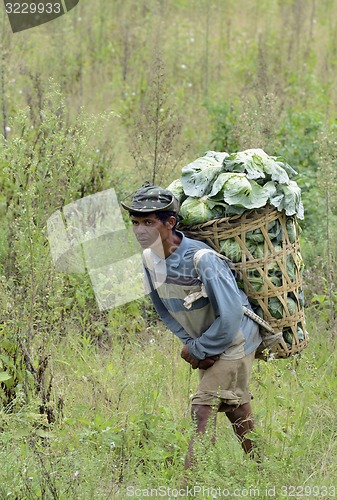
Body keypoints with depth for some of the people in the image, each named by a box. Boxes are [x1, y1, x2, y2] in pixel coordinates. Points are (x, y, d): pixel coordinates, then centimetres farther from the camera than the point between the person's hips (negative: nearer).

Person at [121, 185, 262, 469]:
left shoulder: (201, 259, -31)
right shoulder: (149, 259, -8)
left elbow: (230, 316, -30)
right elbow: (165, 310, 8)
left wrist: (197, 350, -18)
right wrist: (191, 344, -4)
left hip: (233, 341, -8)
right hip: (205, 345, 8)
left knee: (203, 409, -15)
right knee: (235, 409, 19)